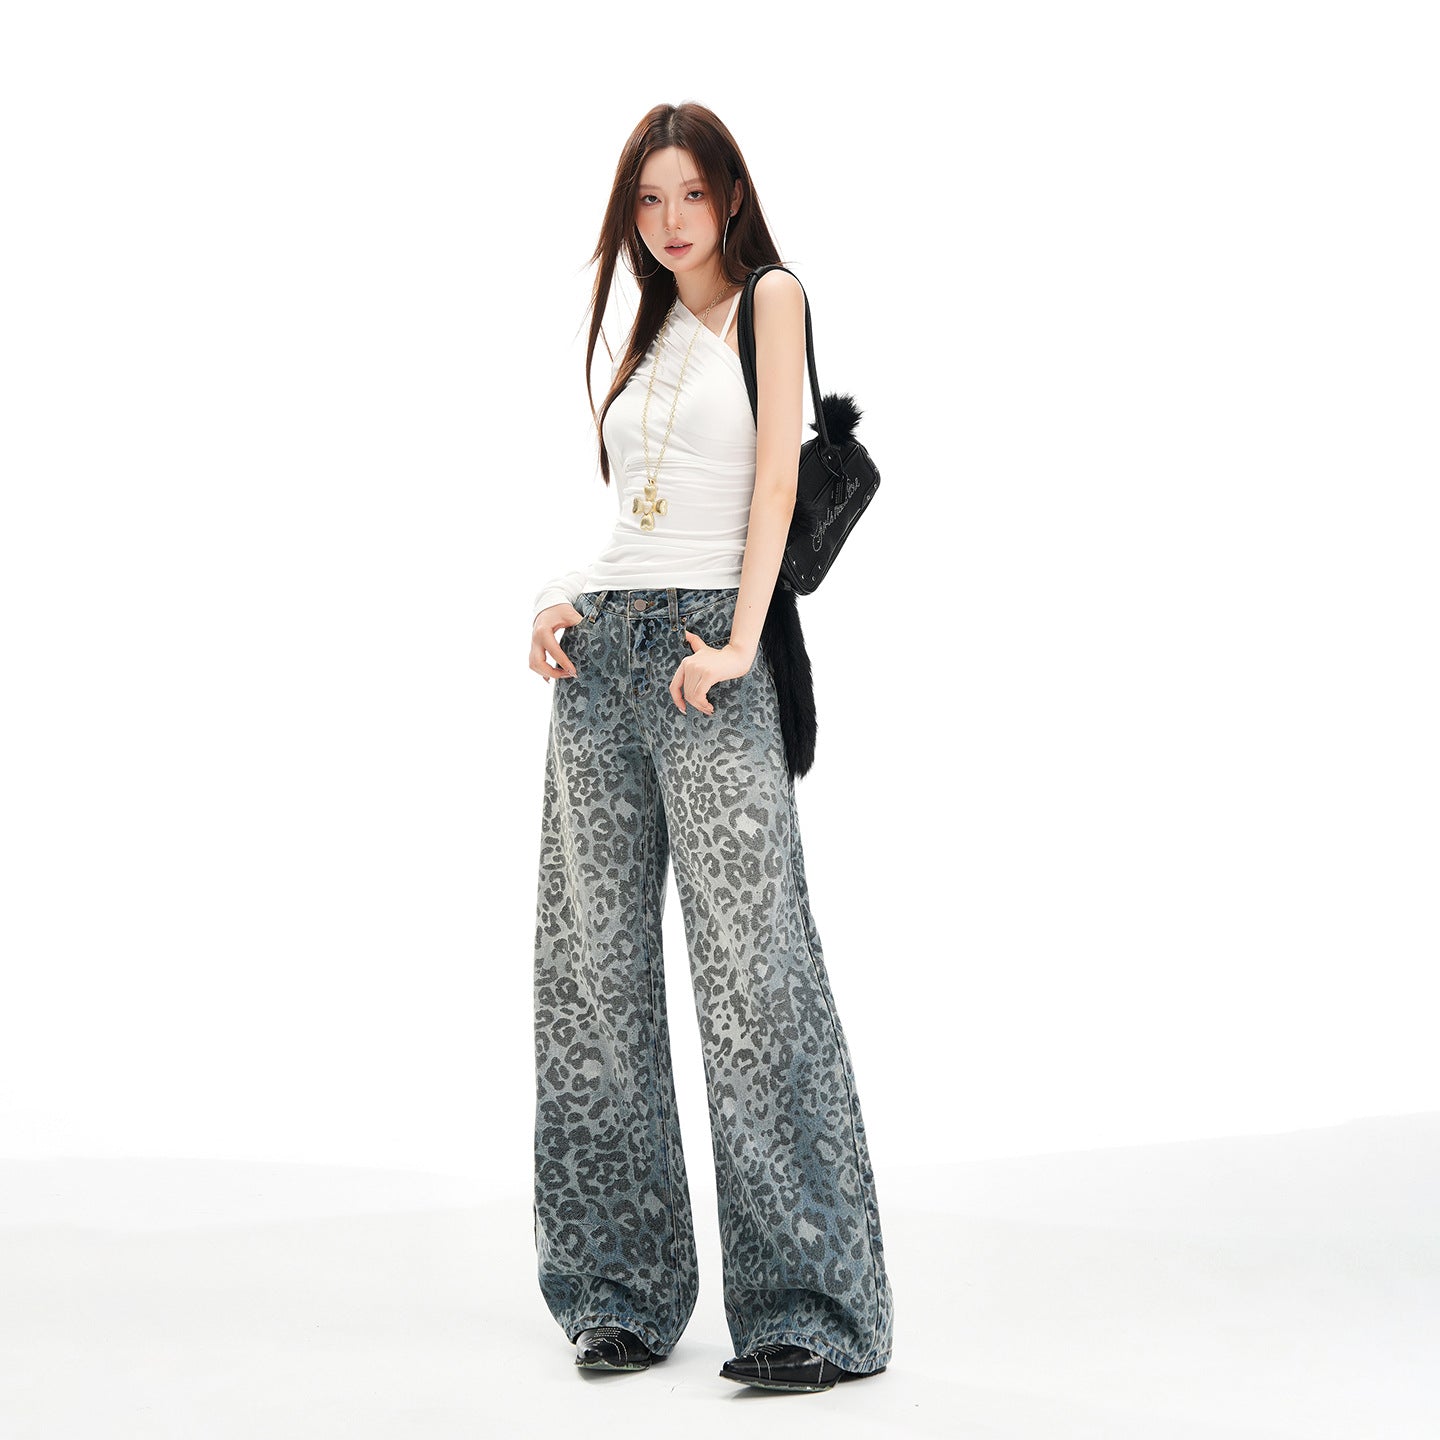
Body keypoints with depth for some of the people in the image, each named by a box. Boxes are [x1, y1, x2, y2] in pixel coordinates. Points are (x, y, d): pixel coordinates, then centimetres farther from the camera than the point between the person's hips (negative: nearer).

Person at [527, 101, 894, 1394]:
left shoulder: (769, 299, 4)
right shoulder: (650, 334, 22)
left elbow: (776, 474, -7)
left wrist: (740, 640, -18)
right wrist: (561, 602, 4)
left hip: (707, 653, -7)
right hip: (602, 654, 7)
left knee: (752, 968, -10)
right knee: (594, 963, 4)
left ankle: (811, 1309, -4)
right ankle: (623, 1290, 13)